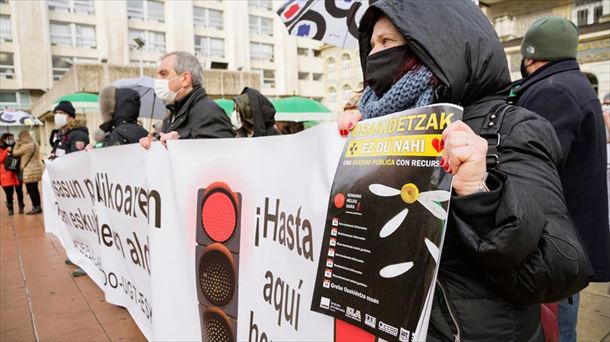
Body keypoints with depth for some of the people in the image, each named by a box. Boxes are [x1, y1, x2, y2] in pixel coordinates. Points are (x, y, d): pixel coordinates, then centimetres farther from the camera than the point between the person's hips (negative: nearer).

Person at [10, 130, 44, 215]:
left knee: (31, 190, -3)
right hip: (36, 169, 9)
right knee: (35, 189, 13)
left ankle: (36, 207, 0)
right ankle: (38, 207, 18)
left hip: (29, 171, -9)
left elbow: (15, 153, -7)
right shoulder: (35, 144, 11)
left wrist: (17, 144, 6)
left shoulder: (25, 146, -17)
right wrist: (20, 145, 16)